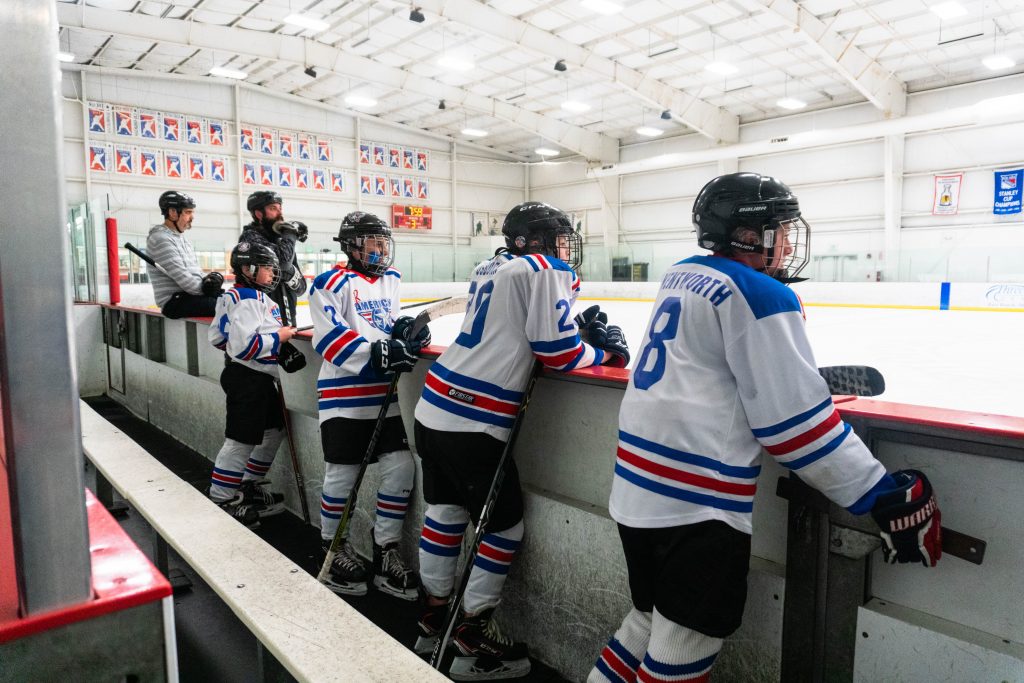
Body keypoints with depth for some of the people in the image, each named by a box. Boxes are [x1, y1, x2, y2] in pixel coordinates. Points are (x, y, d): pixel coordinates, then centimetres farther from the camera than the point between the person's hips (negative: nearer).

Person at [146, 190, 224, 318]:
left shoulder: (183, 240, 22)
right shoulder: (161, 239, -10)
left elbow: (196, 272, 20)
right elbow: (182, 278, -18)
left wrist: (209, 280, -1)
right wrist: (207, 289, -12)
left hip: (193, 295, 10)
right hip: (174, 302, -9)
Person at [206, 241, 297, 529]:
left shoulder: (241, 297, 14)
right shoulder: (248, 300, -18)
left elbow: (217, 337, 18)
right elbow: (244, 346, -27)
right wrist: (278, 337, -16)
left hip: (260, 379, 11)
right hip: (248, 379, -11)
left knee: (273, 431, 17)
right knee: (241, 440, -3)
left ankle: (250, 489, 29)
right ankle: (221, 501, 8)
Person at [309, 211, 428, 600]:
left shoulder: (391, 280, 13)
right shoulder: (332, 283, -10)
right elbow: (329, 338, -18)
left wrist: (405, 330, 0)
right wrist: (376, 355, -29)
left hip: (383, 394, 6)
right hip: (344, 396, -6)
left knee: (400, 467, 2)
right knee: (342, 475, 4)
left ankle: (386, 551, 18)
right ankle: (333, 547, 28)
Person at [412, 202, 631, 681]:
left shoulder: (491, 268, 18)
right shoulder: (546, 270, -7)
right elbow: (558, 353, -11)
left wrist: (583, 334, 10)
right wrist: (606, 353, 7)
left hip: (434, 406, 9)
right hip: (474, 421, -9)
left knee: (445, 509, 20)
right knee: (503, 526, 6)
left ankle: (432, 619, 35)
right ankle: (474, 643, 16)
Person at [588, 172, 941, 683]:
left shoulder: (680, 275, 12)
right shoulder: (760, 295, -13)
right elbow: (795, 419, -15)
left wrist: (807, 375, 22)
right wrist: (885, 495, -8)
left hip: (638, 487, 9)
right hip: (696, 501, -8)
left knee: (652, 621, 23)